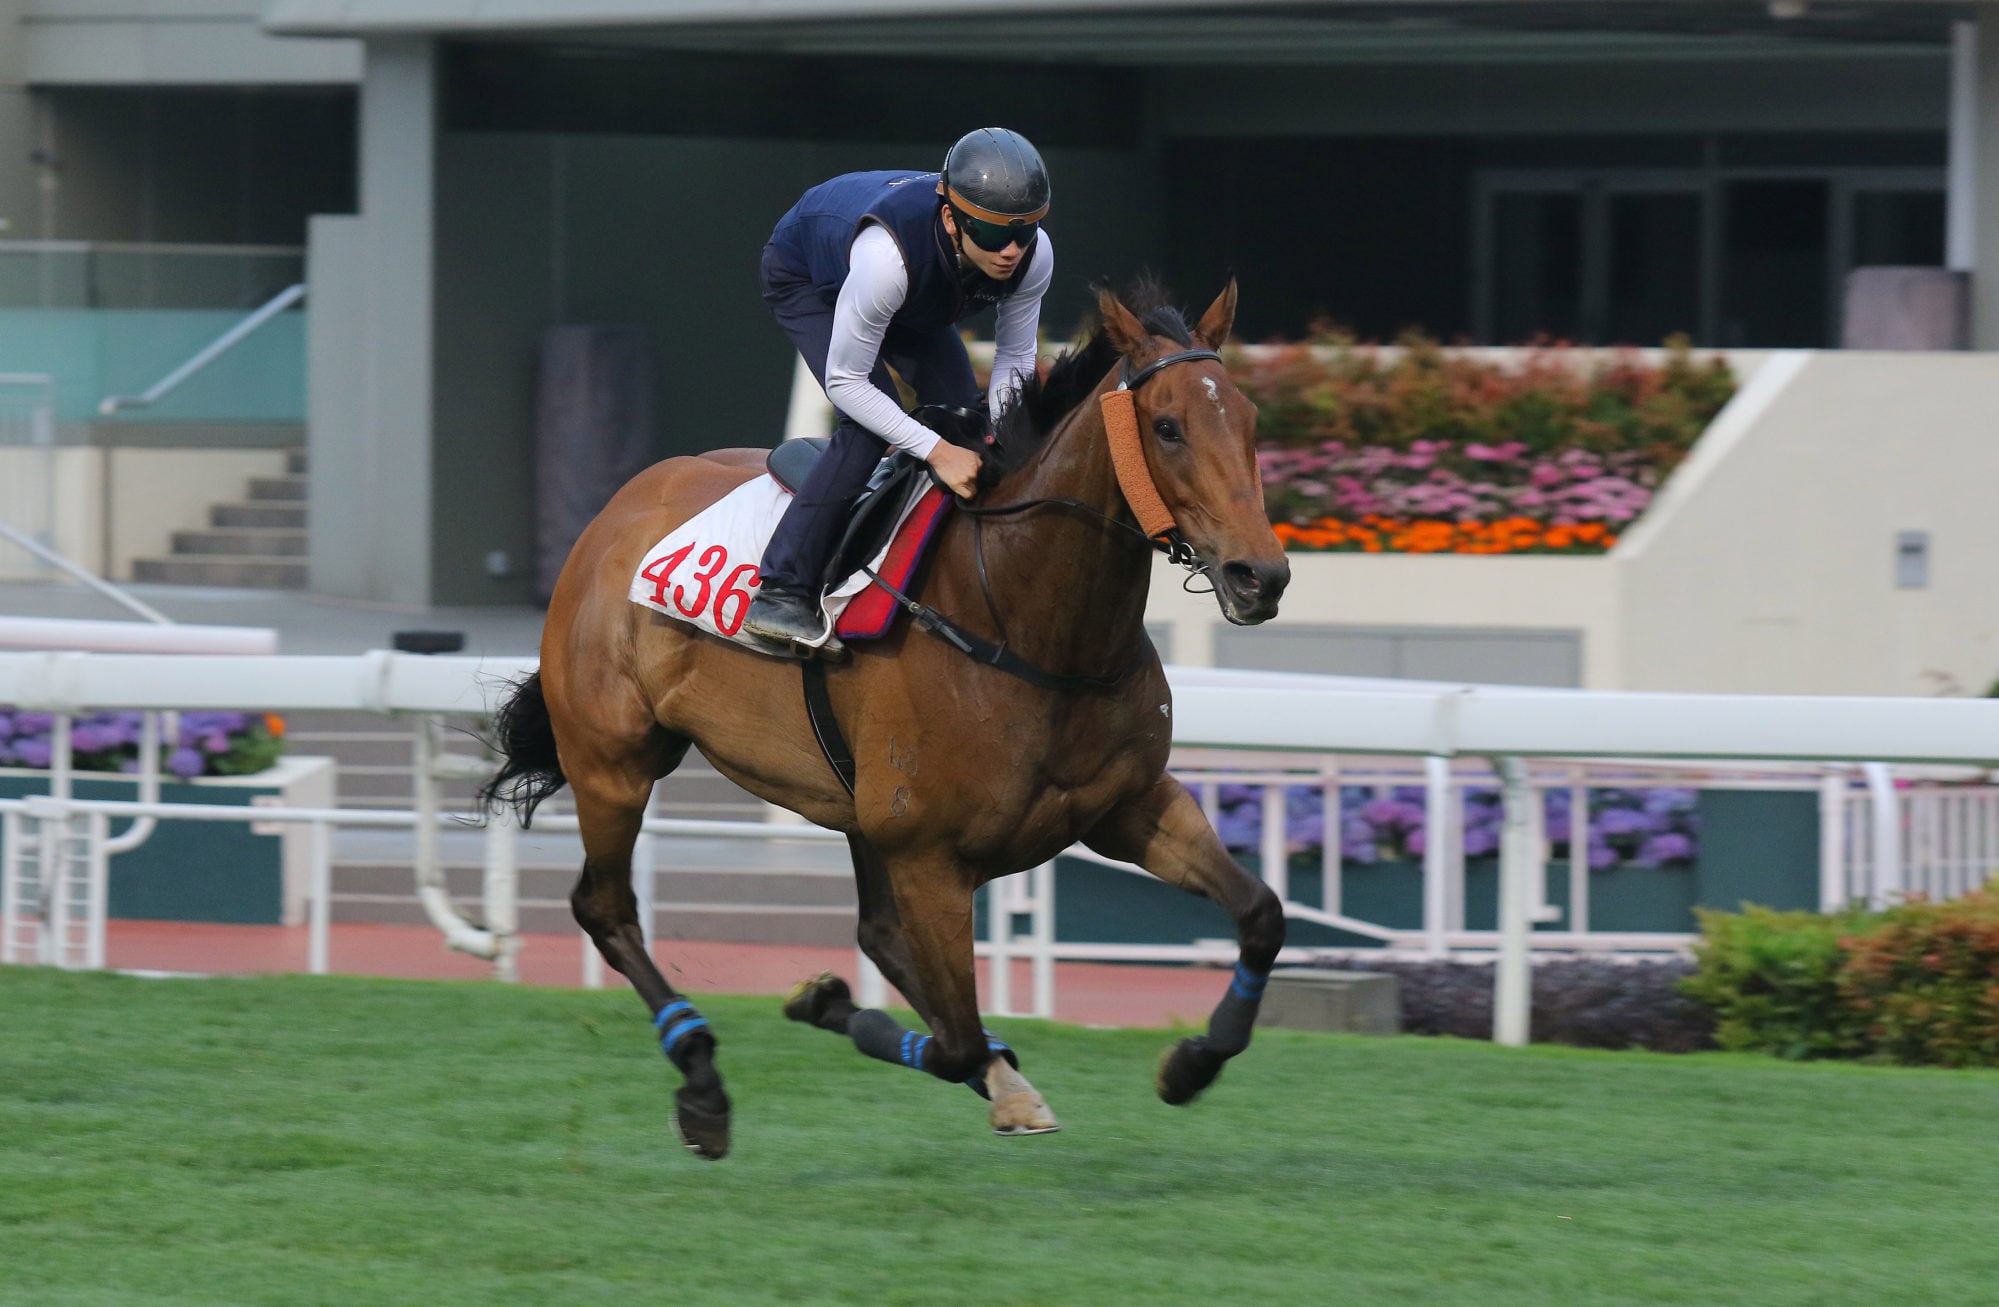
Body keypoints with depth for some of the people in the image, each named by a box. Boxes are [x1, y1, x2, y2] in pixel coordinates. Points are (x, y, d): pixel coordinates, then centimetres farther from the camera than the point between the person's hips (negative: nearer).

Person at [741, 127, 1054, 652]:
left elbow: (1015, 354, -13)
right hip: (805, 278, -6)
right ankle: (781, 592, -22)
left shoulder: (1033, 255, -32)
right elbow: (845, 380, -37)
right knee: (868, 428, -25)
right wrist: (936, 451, -42)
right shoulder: (886, 254, -48)